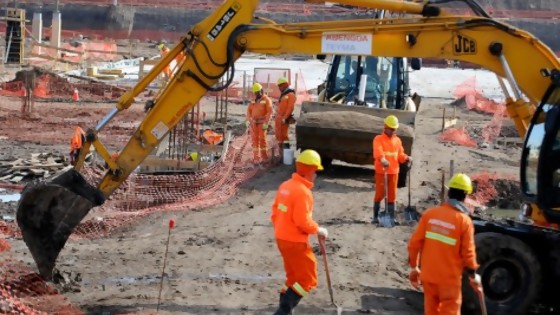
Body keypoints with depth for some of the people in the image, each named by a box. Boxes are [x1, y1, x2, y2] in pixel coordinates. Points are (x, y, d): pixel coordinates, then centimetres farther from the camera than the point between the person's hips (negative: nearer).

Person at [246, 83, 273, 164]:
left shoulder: (266, 100, -3)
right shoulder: (253, 100, 15)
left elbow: (269, 112, -10)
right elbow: (249, 110, 14)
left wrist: (266, 123, -18)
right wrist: (248, 120, 0)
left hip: (262, 122, -5)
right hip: (253, 122, 5)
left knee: (262, 139, -8)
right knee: (255, 139, 3)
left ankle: (264, 157, -2)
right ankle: (256, 158, 5)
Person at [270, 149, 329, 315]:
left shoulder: (285, 185, 6)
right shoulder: (303, 191, -21)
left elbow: (275, 212, 13)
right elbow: (303, 222, -23)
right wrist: (319, 230, -9)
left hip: (281, 239, 9)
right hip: (295, 242, -9)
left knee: (294, 277, 21)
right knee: (308, 280, 2)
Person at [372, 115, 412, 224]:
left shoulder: (397, 140, 13)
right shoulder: (378, 139, -5)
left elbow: (400, 154, 13)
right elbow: (378, 151, -23)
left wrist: (406, 158, -8)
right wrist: (382, 160, -42)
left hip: (394, 171, 5)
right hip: (381, 171, -5)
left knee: (392, 195, 7)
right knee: (380, 194, -1)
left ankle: (392, 217, 11)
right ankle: (376, 217, 7)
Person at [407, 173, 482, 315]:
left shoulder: (430, 214, -5)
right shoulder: (464, 221, -14)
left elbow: (414, 242, -3)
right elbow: (468, 253, -11)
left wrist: (413, 267, 9)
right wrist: (473, 276, 4)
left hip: (428, 274, 4)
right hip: (450, 277, -4)